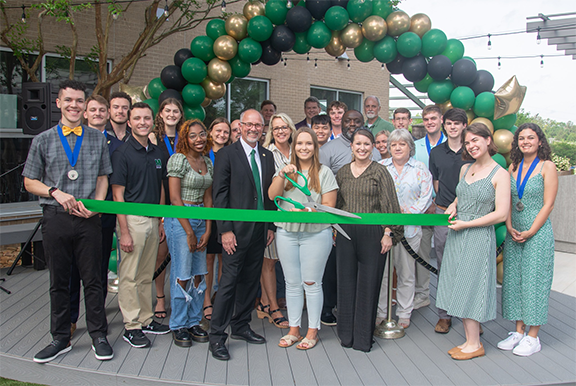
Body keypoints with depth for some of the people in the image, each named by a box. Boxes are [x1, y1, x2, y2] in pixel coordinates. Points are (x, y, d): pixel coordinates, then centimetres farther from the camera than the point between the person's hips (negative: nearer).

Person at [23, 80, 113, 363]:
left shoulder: (97, 139, 8)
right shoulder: (43, 140, 6)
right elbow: (30, 181, 8)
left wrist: (95, 204, -6)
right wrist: (56, 192, -10)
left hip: (88, 220, 0)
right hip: (55, 219, 0)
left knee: (93, 280, 5)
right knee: (59, 281, 9)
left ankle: (98, 336, 18)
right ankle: (60, 339, 23)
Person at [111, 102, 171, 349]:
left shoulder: (158, 154, 11)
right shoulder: (122, 153, -7)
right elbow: (117, 194, -10)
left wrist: (161, 221, 12)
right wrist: (124, 232, -15)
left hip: (153, 219, 6)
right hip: (132, 219, -6)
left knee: (146, 275, 14)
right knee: (129, 276, 1)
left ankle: (146, 320, 24)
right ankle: (131, 327, 10)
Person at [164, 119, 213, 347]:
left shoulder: (207, 162, 11)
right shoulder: (178, 159, -8)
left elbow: (207, 198, 13)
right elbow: (175, 198, -12)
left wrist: (207, 230, 5)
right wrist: (189, 232, -11)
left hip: (201, 219, 7)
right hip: (179, 219, -6)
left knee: (199, 274, 8)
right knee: (182, 275, -2)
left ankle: (194, 322, 21)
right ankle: (178, 326, 12)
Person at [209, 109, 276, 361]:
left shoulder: (267, 156, 13)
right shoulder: (227, 154, -4)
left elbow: (270, 193, 14)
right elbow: (219, 194, -8)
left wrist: (271, 226, 9)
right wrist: (225, 230, -14)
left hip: (260, 229, 6)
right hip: (237, 229, -6)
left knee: (250, 280, 13)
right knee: (229, 281, -4)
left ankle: (241, 326, 27)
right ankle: (217, 336, 7)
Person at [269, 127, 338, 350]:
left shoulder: (324, 172, 1)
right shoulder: (285, 170, 9)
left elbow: (328, 206, -3)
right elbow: (272, 195, -4)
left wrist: (306, 211, -18)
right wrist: (282, 175, -18)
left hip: (316, 233, -3)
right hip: (287, 233, 3)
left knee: (311, 283, 4)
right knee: (292, 283, 11)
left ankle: (313, 330, 18)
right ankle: (294, 329, 24)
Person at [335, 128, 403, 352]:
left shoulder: (380, 172, -2)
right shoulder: (343, 173, 10)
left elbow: (389, 204, -5)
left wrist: (388, 233, -11)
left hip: (372, 233, -4)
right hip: (346, 233, 4)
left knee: (368, 283, 3)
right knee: (346, 281, 8)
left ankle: (363, 337, 16)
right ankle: (347, 334, 22)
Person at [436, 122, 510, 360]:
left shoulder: (500, 175, -8)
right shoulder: (465, 169, 11)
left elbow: (501, 214, -14)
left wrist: (466, 224, -14)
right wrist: (453, 206, 4)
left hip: (479, 236, -7)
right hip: (457, 236, 7)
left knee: (469, 287, -2)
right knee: (459, 288, 9)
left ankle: (475, 345, 11)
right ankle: (470, 340, 20)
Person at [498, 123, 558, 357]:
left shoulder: (547, 167, -5)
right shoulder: (513, 168, 9)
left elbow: (548, 204, -9)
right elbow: (507, 201, 10)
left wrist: (530, 232, -13)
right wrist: (509, 227, -4)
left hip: (538, 232, -5)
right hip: (514, 233, 5)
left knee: (534, 280, 0)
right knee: (514, 280, 8)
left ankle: (533, 337, 11)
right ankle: (518, 332, 20)